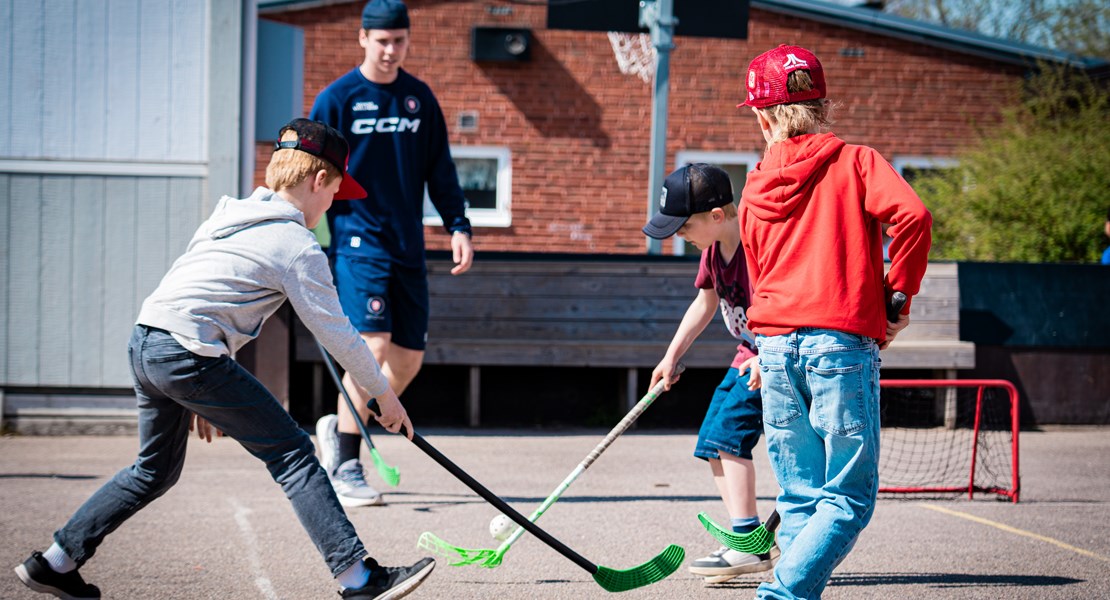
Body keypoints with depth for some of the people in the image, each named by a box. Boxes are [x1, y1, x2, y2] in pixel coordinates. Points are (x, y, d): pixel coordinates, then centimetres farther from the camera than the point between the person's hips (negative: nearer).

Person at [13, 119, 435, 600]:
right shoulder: (297, 246, -4)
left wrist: (200, 397, 30)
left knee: (156, 470, 24)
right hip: (189, 356, -9)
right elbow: (336, 334, -2)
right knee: (292, 454, -4)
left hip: (143, 343, 9)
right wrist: (384, 395, 10)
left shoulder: (228, 217, 21)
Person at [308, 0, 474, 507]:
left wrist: (458, 226, 5)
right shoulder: (337, 99, -3)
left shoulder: (420, 98, 10)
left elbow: (440, 170, 15)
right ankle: (344, 469, -8)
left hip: (408, 247, 5)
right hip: (357, 241, -5)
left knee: (408, 358, 4)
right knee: (371, 346, -17)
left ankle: (340, 427, 26)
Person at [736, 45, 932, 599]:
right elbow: (911, 215, -13)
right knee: (849, 498, -3)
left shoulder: (756, 187, 15)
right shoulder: (856, 161, 3)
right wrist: (898, 295, -2)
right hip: (843, 342, -4)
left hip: (776, 344, 4)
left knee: (799, 496, 11)